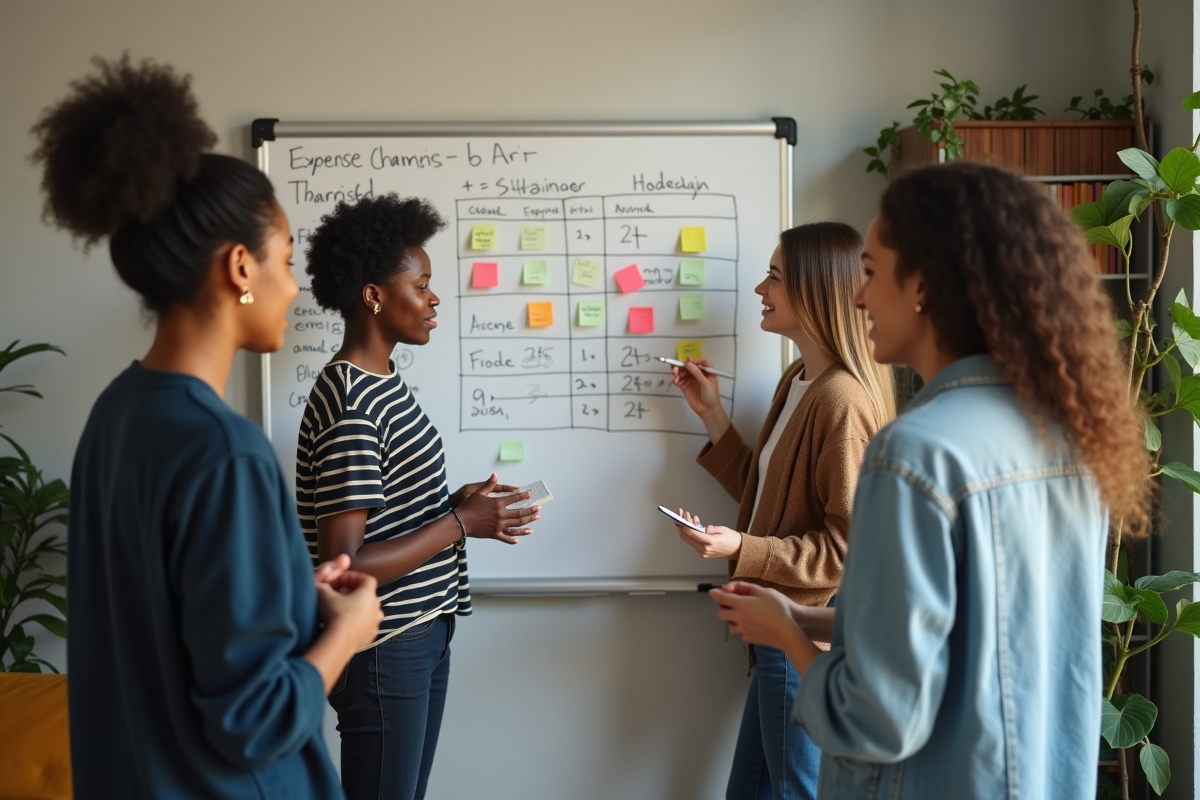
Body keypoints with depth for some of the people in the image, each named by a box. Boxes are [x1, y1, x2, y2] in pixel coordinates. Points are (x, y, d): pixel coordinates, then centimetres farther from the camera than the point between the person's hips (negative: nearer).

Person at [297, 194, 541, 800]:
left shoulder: (382, 382, 8)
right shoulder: (349, 410, -23)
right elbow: (343, 567, -26)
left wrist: (455, 503, 1)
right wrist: (461, 524, -20)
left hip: (422, 637, 10)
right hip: (383, 654, -9)